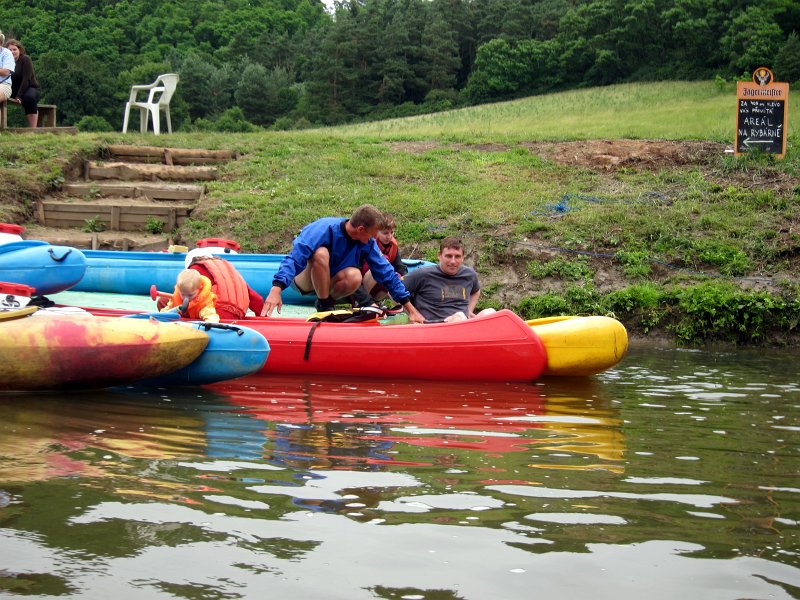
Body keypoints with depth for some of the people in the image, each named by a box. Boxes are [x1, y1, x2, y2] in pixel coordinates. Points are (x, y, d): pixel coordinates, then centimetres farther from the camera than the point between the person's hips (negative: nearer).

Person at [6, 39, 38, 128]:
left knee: (29, 97, -37)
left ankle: (33, 128, -40)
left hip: (30, 88, -4)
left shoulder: (25, 59, -10)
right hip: (13, 90, 4)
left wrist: (19, 96, -28)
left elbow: (26, 80, -18)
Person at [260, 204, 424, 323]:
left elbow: (387, 273, -7)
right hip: (303, 280, -4)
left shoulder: (367, 243, -11)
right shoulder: (324, 229, -29)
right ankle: (324, 305, -19)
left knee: (354, 277, -29)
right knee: (321, 253, -36)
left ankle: (327, 300, -2)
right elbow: (295, 258, -37)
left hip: (326, 282, 5)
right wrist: (276, 289, -52)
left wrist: (411, 310, -9)